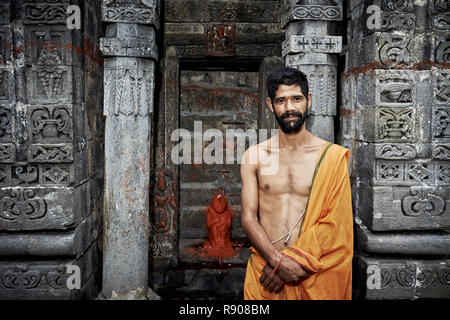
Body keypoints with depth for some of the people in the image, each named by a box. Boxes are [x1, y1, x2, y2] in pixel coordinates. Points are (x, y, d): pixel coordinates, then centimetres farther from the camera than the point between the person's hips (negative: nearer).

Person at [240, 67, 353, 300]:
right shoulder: (254, 156, 2)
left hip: (313, 270, -1)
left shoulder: (332, 156, -3)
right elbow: (248, 218, -2)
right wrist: (278, 260, -15)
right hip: (264, 265, 1)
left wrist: (290, 259, -14)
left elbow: (334, 222, -8)